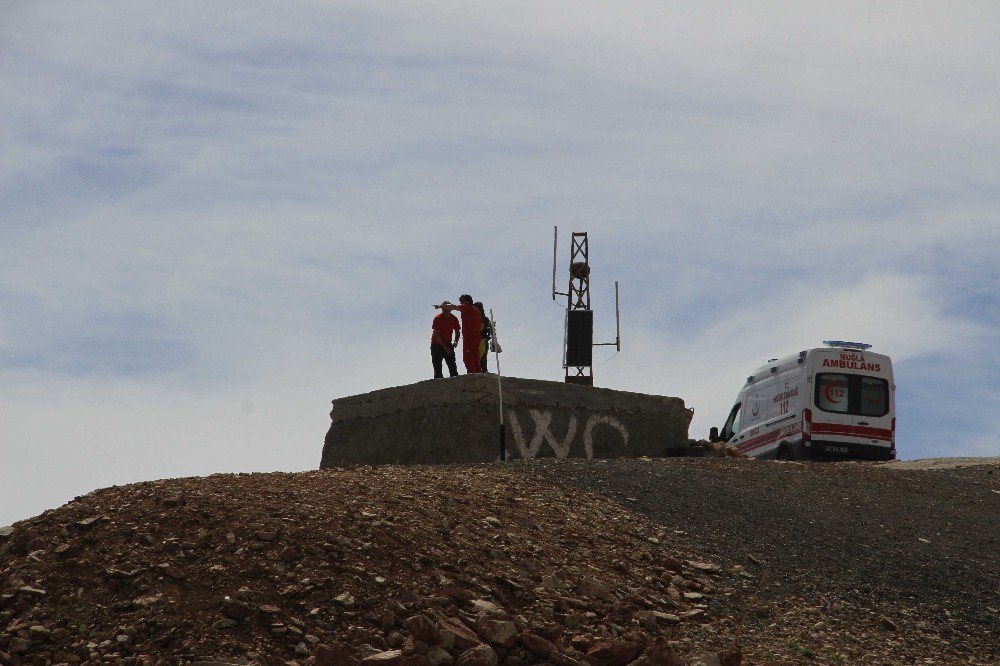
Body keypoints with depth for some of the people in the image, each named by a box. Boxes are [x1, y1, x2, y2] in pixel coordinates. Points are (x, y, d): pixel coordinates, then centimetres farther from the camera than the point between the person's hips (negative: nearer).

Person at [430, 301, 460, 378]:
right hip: (437, 345, -3)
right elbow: (437, 334, -15)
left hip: (448, 345, 3)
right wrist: (445, 347, -19)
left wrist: (456, 342, -9)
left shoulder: (454, 319, -1)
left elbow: (457, 332, 12)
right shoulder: (438, 319, -13)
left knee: (453, 366, -6)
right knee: (437, 367, -5)